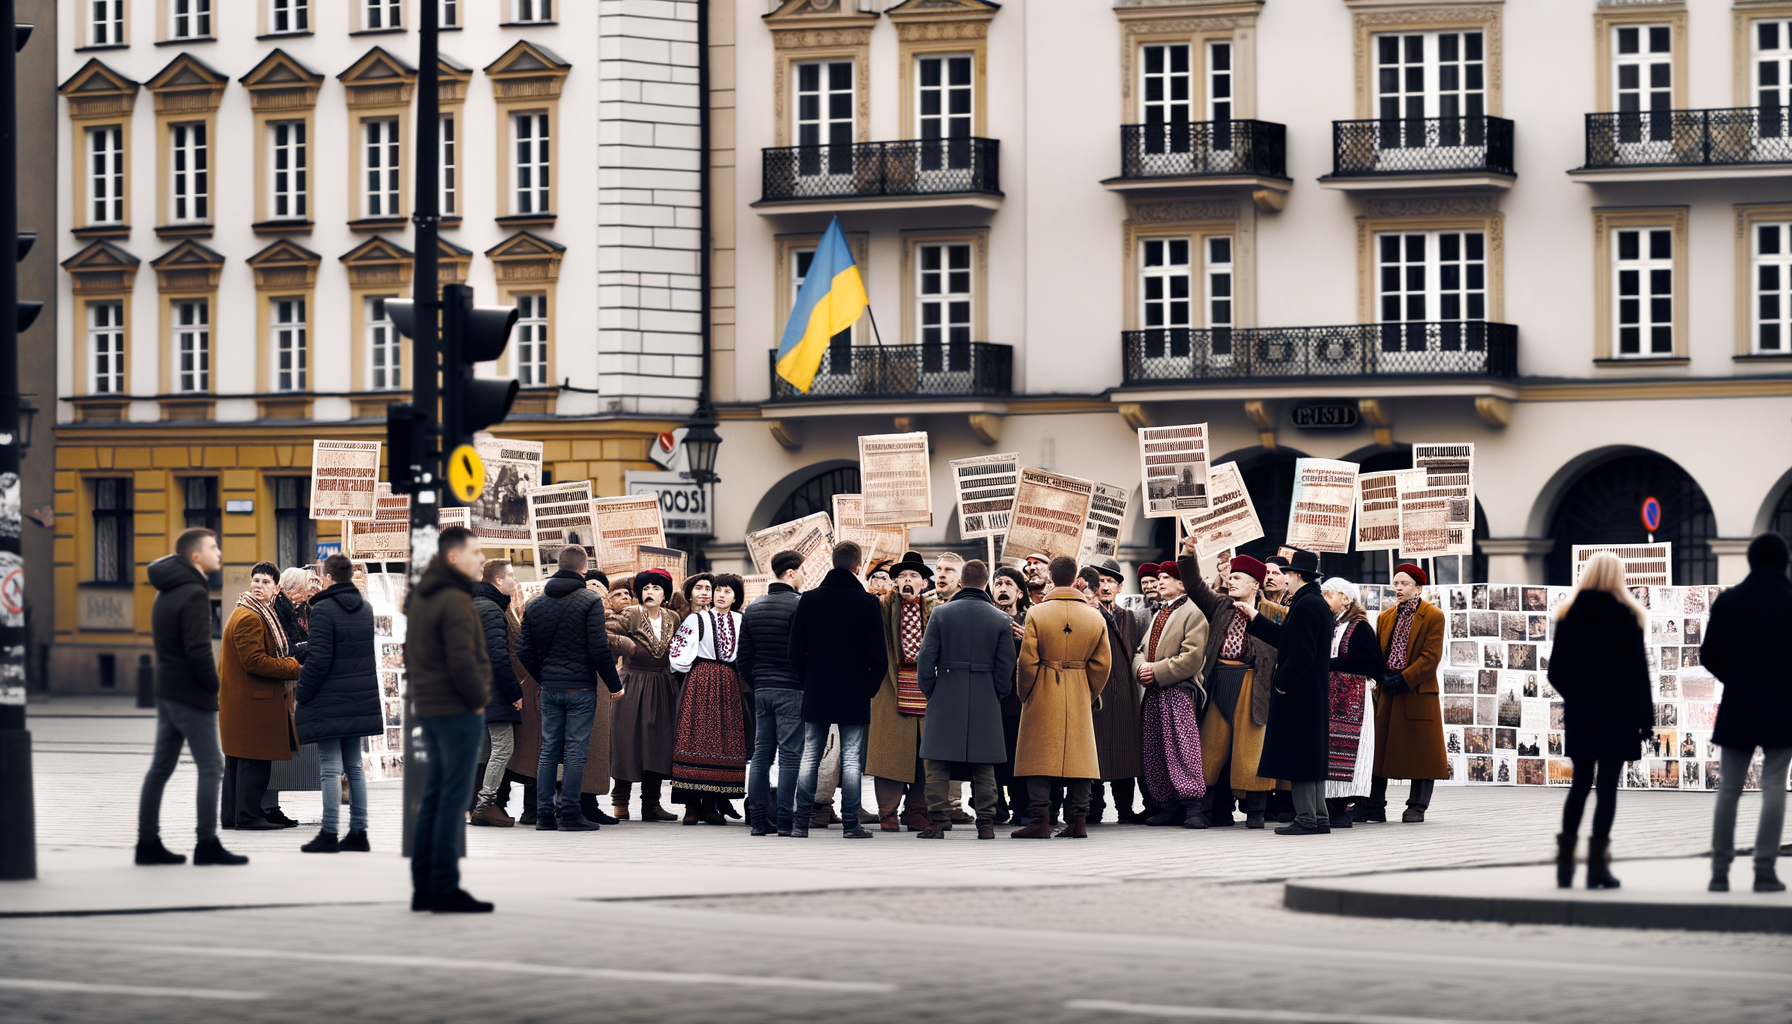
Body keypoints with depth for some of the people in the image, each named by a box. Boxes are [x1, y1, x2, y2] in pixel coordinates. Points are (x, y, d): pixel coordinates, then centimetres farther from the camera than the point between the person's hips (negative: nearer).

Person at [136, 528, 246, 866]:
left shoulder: (166, 594, 14)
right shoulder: (194, 594, -16)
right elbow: (198, 651, -22)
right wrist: (215, 686, -11)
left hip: (166, 693, 9)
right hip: (192, 697, -9)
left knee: (160, 768, 10)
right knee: (211, 768, -3)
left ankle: (148, 842, 13)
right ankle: (207, 844, -2)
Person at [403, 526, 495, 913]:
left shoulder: (419, 599, 14)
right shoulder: (454, 602, -17)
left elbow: (412, 654, 21)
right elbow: (462, 662, -22)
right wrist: (478, 699, -9)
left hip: (427, 708, 9)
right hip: (458, 711, -9)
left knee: (433, 798, 12)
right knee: (452, 800, -6)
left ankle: (423, 887, 14)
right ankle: (445, 888, -6)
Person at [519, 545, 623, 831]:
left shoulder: (536, 605, 7)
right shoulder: (590, 601, -9)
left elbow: (525, 651, 8)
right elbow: (599, 649, -14)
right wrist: (614, 684, -5)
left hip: (549, 687, 5)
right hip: (580, 687, -5)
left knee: (548, 751, 9)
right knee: (575, 751, -2)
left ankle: (544, 813, 8)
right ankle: (570, 813, -4)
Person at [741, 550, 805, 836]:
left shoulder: (752, 609, 11)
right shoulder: (799, 605, -10)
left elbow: (743, 657, 12)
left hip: (761, 691, 7)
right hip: (791, 691, -7)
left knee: (761, 752, 9)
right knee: (790, 754, -5)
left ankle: (758, 818, 10)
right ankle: (785, 821, -7)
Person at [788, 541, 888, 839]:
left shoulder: (809, 600, -1)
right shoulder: (867, 602, -8)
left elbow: (795, 651, 2)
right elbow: (878, 655, -7)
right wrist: (870, 688, 7)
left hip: (816, 692, 2)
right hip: (854, 695, -2)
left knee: (809, 757, 7)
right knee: (851, 759, 2)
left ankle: (800, 822, 4)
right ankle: (850, 823, 1)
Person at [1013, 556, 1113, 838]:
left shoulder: (1037, 614, -8)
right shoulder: (1095, 617, 2)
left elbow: (1027, 661, -8)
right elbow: (1102, 663, 4)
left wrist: (1025, 695, 5)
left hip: (1043, 697, -3)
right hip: (1080, 696, 3)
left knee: (1040, 758, -1)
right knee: (1078, 754, 6)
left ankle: (1040, 821, -6)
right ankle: (1077, 821, 4)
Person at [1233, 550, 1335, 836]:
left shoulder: (1306, 605, -17)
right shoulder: (1316, 603, 15)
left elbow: (1301, 651, -23)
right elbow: (1285, 638, 21)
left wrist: (1282, 683, -16)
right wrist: (1254, 618, 25)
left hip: (1299, 694, -10)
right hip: (1316, 695, 10)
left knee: (1299, 755, -7)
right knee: (1311, 755, 12)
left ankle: (1306, 818, -8)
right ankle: (1318, 817, 14)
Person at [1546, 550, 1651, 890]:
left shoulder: (1568, 618, 4)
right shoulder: (1625, 618, -7)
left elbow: (1555, 672, 7)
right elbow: (1638, 672, -7)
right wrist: (1645, 718, -3)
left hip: (1578, 716, 4)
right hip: (1617, 716, -4)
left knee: (1580, 784, 14)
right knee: (1607, 787, -2)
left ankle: (1565, 862, 9)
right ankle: (1596, 865, -5)